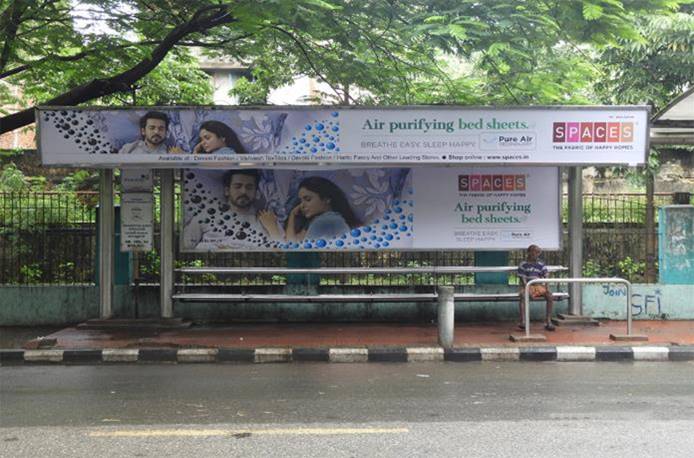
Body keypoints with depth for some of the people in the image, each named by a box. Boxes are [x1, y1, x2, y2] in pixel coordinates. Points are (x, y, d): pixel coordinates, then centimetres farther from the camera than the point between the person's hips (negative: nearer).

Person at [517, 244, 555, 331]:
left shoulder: (541, 265, 9)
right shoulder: (523, 264, 0)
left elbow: (545, 277, 4)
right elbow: (523, 279, -5)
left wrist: (546, 287, -15)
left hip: (539, 286, 3)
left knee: (550, 297, -24)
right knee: (523, 296, -37)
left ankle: (548, 322, -18)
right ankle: (523, 321, -40)